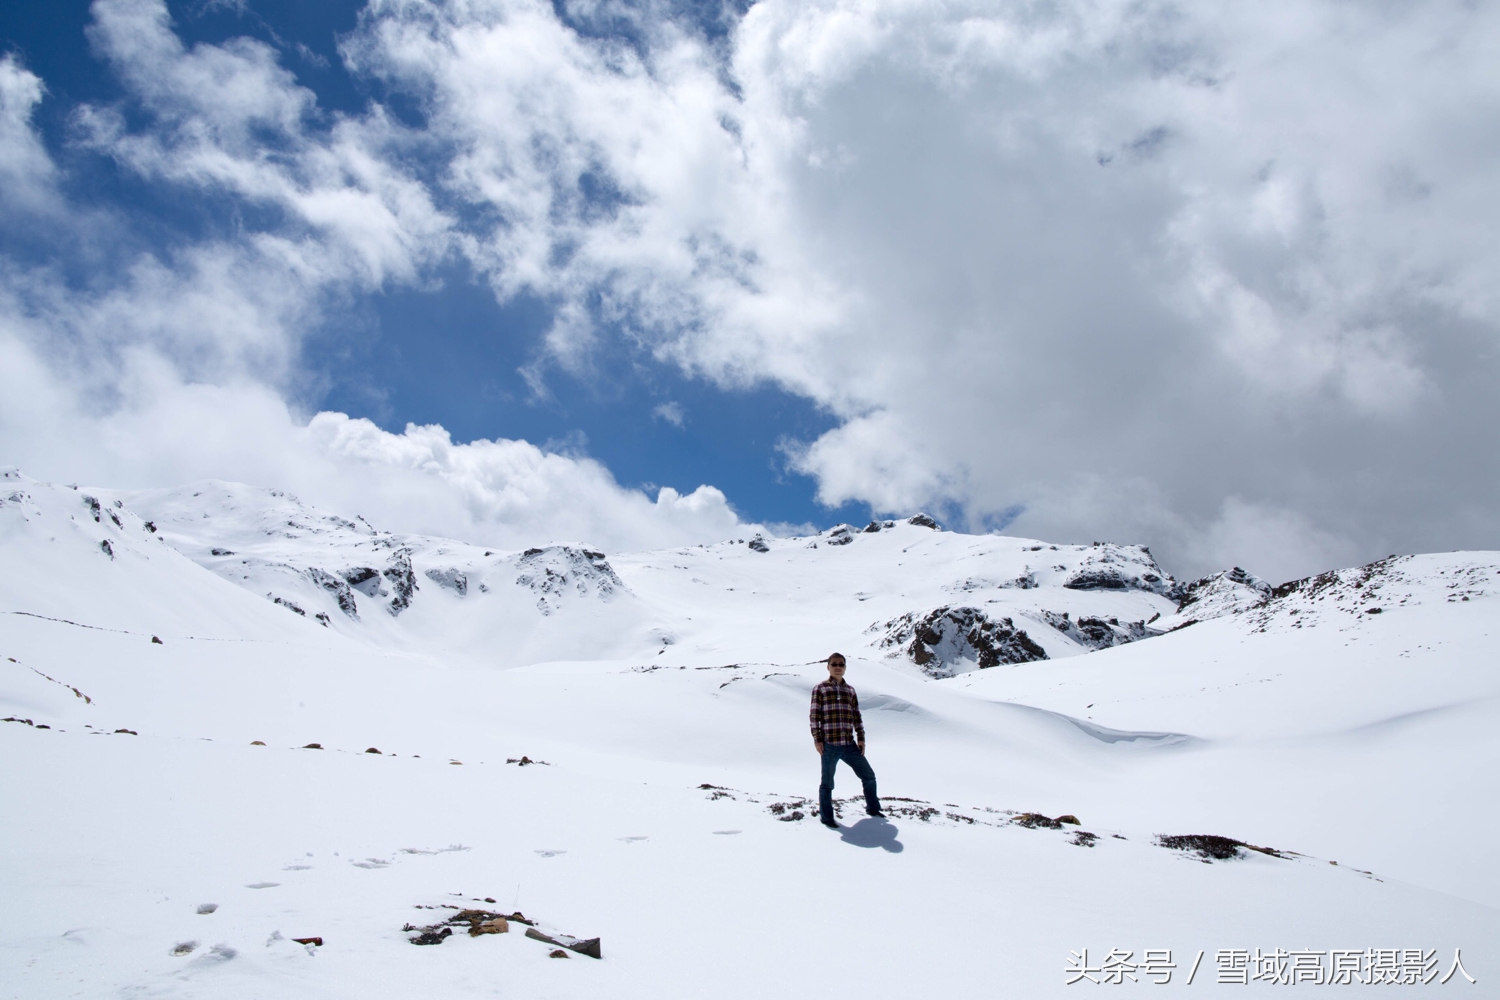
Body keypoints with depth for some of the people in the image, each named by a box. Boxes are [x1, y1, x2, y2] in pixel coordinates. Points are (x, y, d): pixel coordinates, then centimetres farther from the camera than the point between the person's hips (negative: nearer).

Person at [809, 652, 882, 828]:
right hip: (829, 745, -5)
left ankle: (872, 808, 30)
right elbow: (814, 715, -3)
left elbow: (856, 716, 15)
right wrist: (817, 739, -9)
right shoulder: (820, 689, 0)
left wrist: (861, 738, 7)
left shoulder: (850, 690, 14)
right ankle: (826, 817, 19)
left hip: (849, 745, 5)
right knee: (827, 783, 3)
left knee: (869, 775, 11)